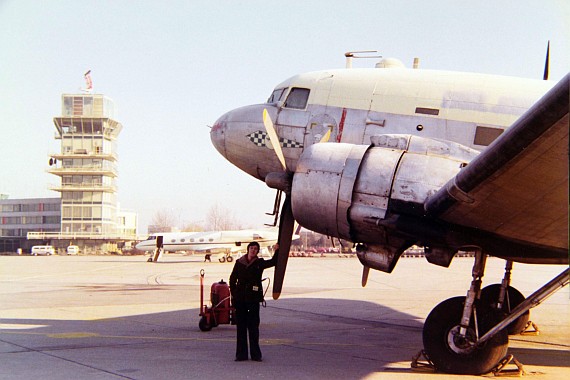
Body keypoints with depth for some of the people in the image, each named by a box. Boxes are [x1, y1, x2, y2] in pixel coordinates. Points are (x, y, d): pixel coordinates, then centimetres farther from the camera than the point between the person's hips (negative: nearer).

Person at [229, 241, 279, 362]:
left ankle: (255, 354, 5)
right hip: (240, 298, 2)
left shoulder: (260, 263, 5)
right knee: (241, 325, 4)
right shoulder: (239, 262, 9)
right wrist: (234, 293, 6)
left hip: (253, 298, -2)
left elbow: (273, 262, -9)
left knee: (253, 326, -2)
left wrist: (277, 250, -15)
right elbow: (232, 279, 13)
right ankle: (241, 354, 10)